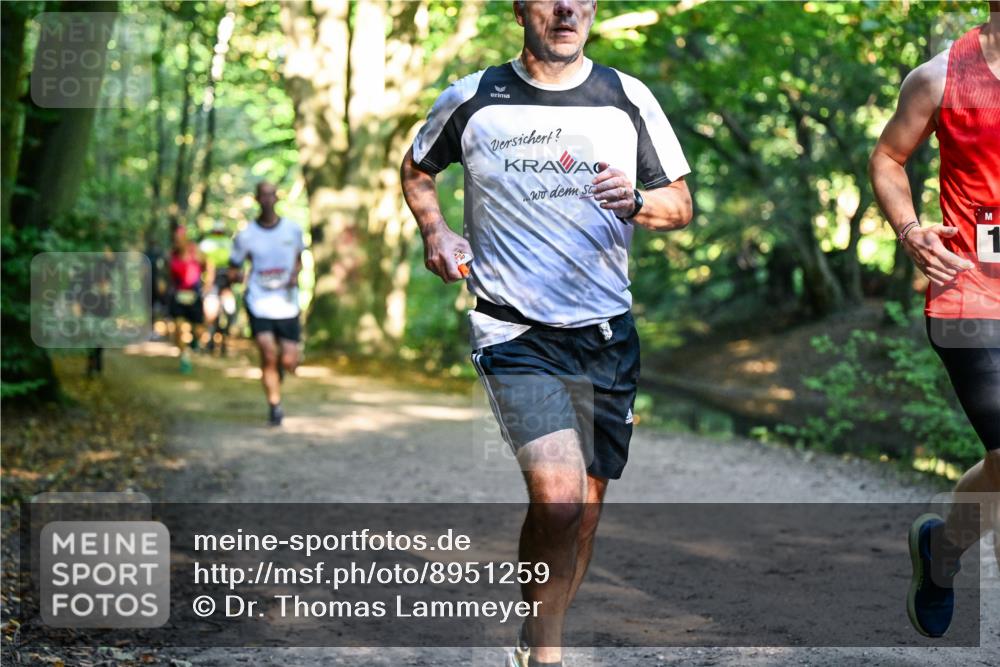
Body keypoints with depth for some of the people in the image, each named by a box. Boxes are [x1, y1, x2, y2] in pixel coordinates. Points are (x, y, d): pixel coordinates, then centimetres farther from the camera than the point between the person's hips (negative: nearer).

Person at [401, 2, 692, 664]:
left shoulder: (629, 99, 5)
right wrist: (435, 231, 1)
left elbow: (682, 204, 10)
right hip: (513, 331, -3)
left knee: (586, 508, 9)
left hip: (607, 334, 3)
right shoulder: (471, 100, 2)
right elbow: (417, 169, 20)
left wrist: (635, 202, -12)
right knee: (558, 494, -21)